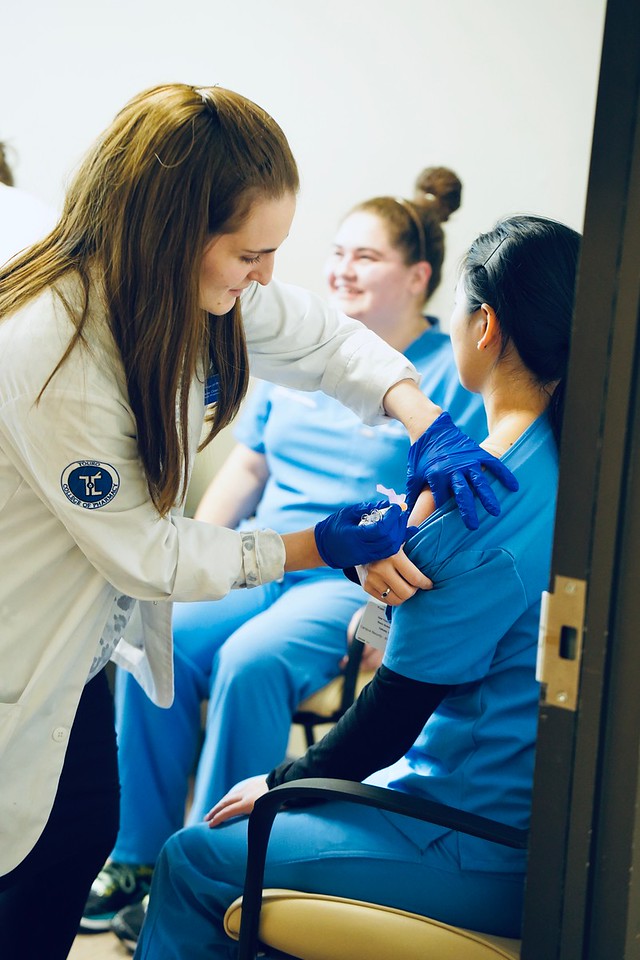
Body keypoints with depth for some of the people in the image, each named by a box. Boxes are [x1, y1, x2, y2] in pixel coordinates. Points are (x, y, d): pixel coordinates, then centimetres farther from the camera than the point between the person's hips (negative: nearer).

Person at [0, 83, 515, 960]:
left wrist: (425, 425, -13)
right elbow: (142, 552, -24)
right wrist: (312, 549, -18)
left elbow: (327, 337, 4)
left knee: (88, 831, 18)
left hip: (86, 636, 8)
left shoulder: (196, 286, -12)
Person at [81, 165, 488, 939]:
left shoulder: (450, 376, -3)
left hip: (360, 581, -5)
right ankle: (140, 856, -7)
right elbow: (244, 468, 19)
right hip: (260, 558, 6)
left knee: (250, 662, -30)